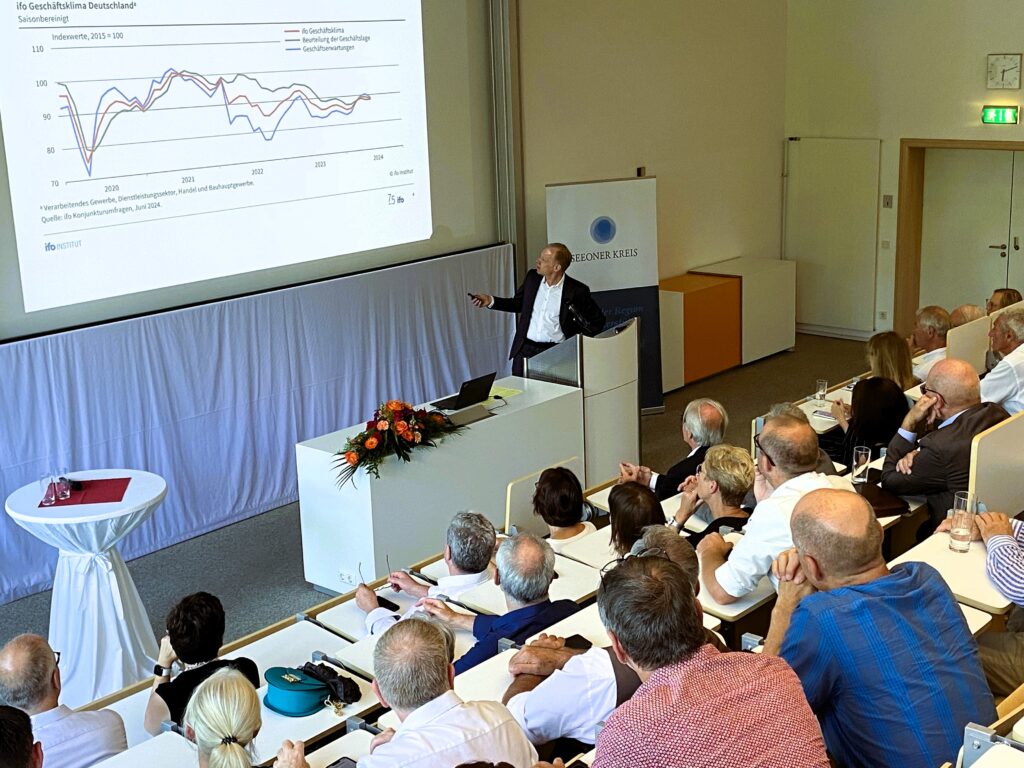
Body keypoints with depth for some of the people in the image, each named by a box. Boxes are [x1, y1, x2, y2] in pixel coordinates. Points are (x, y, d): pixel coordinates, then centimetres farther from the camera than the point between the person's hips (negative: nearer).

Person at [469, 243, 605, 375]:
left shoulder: (576, 291, -8)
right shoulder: (532, 277, 5)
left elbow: (598, 320, 2)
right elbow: (518, 304, 20)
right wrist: (491, 301, 8)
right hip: (525, 349, 4)